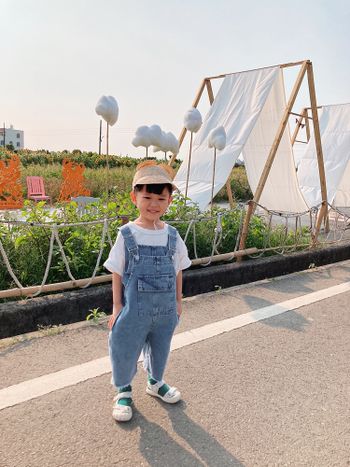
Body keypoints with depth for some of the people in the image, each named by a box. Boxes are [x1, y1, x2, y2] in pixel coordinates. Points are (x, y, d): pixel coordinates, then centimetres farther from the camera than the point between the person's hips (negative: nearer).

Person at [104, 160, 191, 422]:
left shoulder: (172, 235, -3)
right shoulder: (127, 235, -11)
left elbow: (178, 270, 7)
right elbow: (117, 273, -6)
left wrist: (178, 302, 10)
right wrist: (117, 307, -6)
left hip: (165, 309, 3)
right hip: (134, 310, -3)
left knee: (160, 349, 21)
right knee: (126, 350, 10)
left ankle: (156, 383, 47)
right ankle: (124, 391, 36)